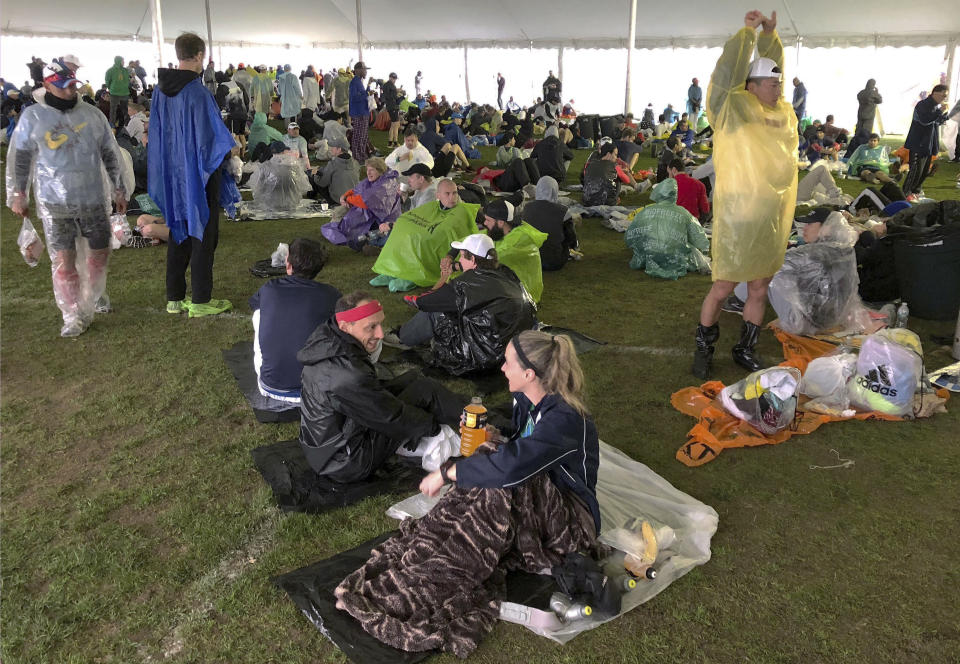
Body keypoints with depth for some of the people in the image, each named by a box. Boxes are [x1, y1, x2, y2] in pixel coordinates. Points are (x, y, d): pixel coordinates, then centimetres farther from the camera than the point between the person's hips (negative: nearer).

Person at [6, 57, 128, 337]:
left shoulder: (92, 114, 6)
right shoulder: (32, 117, 0)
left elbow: (111, 154, 12)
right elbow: (19, 159, 5)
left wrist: (119, 189, 11)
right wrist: (18, 194, 3)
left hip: (93, 198, 3)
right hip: (54, 202, -2)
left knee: (100, 251, 12)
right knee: (63, 259, -4)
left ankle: (94, 295, 37)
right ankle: (74, 316, 7)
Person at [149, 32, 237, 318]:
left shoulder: (161, 90, 3)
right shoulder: (197, 92, -19)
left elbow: (157, 133, 10)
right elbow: (209, 138, -17)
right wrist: (228, 152, 1)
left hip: (172, 174, 7)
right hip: (199, 176, -7)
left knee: (178, 235, 15)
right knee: (202, 236, 3)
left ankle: (175, 299, 22)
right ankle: (200, 302, 9)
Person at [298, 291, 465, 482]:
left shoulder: (325, 336, -7)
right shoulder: (349, 375, -35)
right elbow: (393, 419, -20)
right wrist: (434, 425, -4)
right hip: (348, 467, -9)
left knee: (412, 378, 11)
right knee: (424, 390, -8)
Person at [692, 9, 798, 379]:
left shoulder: (784, 112, 10)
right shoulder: (733, 109, -7)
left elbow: (772, 69, 22)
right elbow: (727, 72, -18)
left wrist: (769, 35, 14)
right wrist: (748, 32, -10)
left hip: (774, 220, 6)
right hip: (737, 219, -6)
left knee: (759, 290, 13)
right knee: (723, 288, 3)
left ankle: (746, 350, 28)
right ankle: (704, 349, 19)